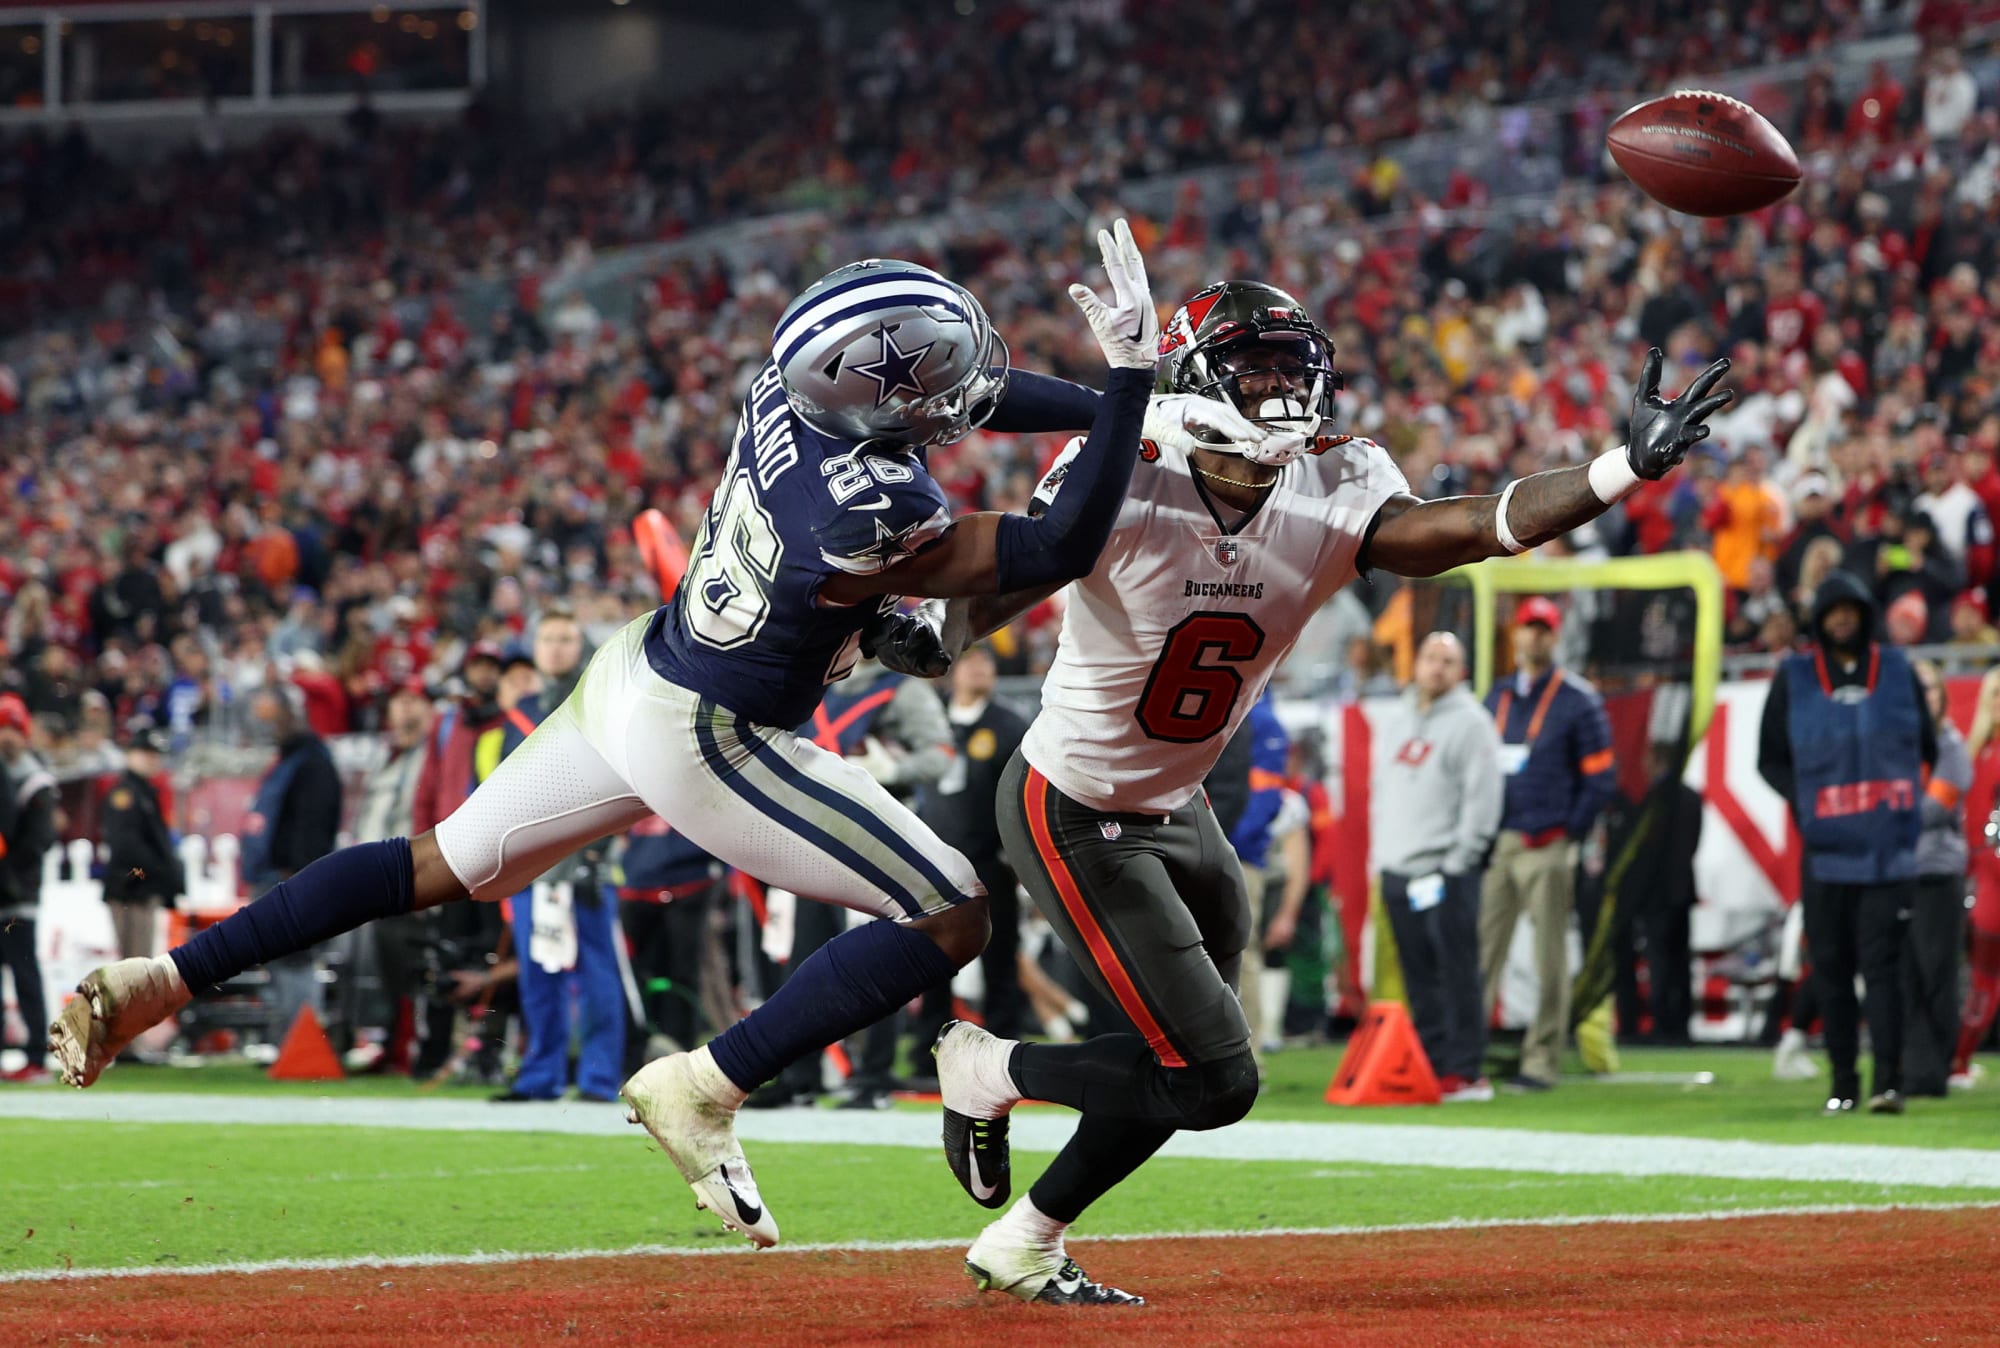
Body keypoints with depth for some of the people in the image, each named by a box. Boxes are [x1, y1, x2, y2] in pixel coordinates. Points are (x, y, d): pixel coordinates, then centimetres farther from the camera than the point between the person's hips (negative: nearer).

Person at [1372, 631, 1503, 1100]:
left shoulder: (1470, 723, -4)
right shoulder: (1392, 722, 18)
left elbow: (1482, 799, -9)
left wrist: (1457, 863, -13)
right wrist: (1382, 853, 13)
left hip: (1447, 872, -7)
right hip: (1396, 870, 7)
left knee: (1457, 975, -8)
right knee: (1419, 979, 7)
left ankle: (1465, 1071, -8)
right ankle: (1431, 1063, 11)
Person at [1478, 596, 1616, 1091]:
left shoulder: (1577, 701, 0)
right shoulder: (1497, 697, 16)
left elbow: (1600, 777, -2)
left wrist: (1570, 834, -8)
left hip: (1546, 846, -5)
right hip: (1495, 843, 5)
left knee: (1549, 958, -3)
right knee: (1480, 953, 2)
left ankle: (1541, 1061, -1)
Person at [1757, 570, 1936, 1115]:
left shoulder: (1898, 671, 10)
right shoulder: (1794, 678, 8)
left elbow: (1926, 748, 18)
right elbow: (1770, 758, 12)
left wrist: (1907, 802, 4)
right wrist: (1805, 802, -4)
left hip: (1888, 846, -1)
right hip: (1825, 848, 1)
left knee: (1881, 961, -10)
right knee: (1831, 967, 2)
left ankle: (1889, 1082, -16)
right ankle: (1843, 1083, 10)